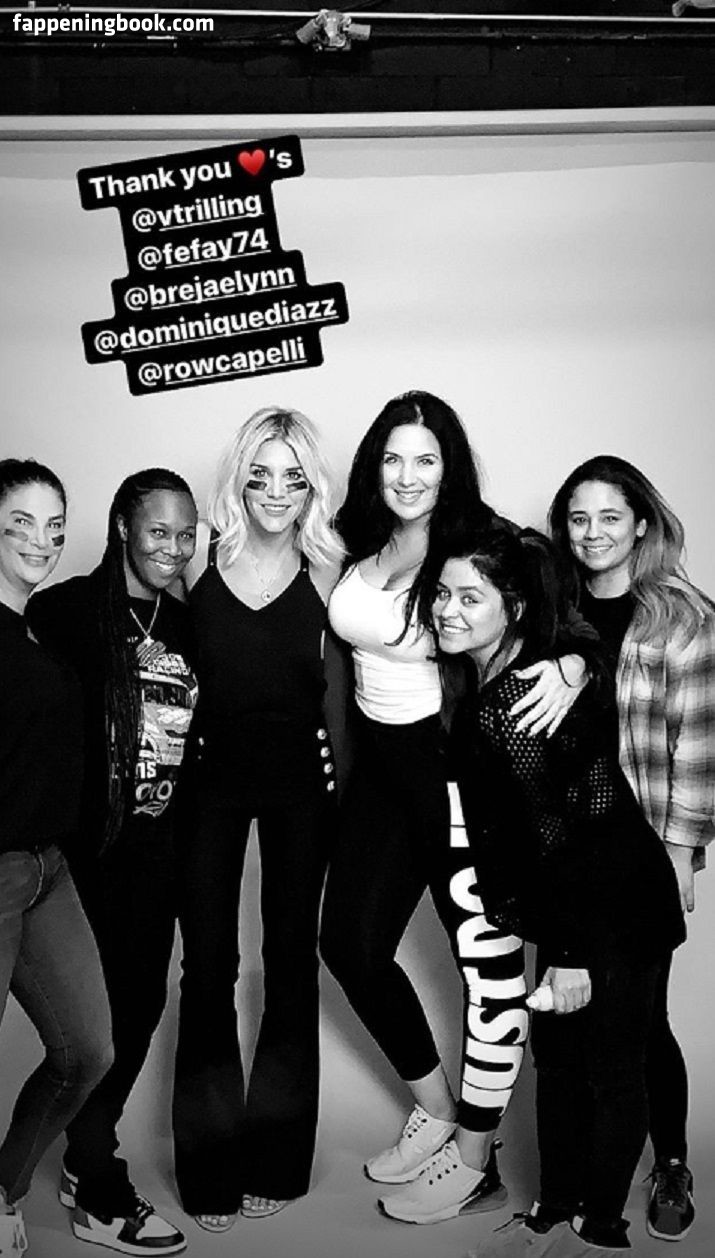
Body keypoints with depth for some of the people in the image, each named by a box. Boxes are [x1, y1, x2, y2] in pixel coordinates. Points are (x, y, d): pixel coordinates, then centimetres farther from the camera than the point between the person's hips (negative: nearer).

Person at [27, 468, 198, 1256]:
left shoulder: (185, 624, 9)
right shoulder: (65, 611, -9)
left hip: (157, 843, 6)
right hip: (87, 842, -6)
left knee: (143, 998, 12)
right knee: (97, 1005, 0)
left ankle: (85, 1160, 33)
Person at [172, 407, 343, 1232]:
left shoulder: (325, 570, -3)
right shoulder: (205, 560, -4)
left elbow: (332, 685, 3)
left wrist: (346, 784, 0)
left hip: (298, 772, 1)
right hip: (211, 769, 0)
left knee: (291, 954, 10)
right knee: (207, 961, 3)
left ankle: (276, 1158, 26)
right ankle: (209, 1165, 19)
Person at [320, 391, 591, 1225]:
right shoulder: (358, 546, 1)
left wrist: (567, 671, -34)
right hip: (380, 765, 7)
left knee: (489, 964, 3)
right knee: (351, 944, 14)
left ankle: (475, 1164, 23)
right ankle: (435, 1110, 36)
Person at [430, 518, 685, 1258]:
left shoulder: (508, 702, -25)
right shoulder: (488, 681, 2)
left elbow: (551, 833, -24)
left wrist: (568, 954, -19)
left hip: (617, 904, -9)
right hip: (575, 899, 9)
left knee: (610, 1065, 7)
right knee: (555, 1055, 16)